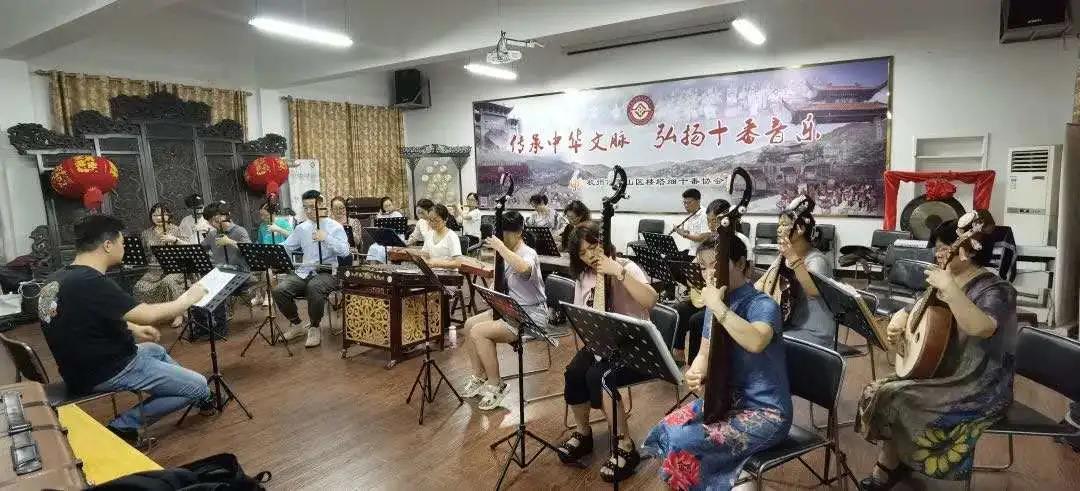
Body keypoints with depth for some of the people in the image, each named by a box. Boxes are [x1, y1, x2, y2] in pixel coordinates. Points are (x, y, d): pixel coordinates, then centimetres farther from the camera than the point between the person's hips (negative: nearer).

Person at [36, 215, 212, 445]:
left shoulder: (58, 277, 3)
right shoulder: (91, 282, -28)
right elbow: (150, 315, -29)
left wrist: (132, 328, 12)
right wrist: (188, 298, -12)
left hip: (84, 365, 10)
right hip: (108, 372, -10)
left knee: (155, 349, 33)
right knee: (198, 386, -7)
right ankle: (124, 425, -1)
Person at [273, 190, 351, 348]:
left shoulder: (335, 227, 1)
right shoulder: (301, 228, 15)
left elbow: (345, 252, -11)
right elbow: (285, 247, 12)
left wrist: (326, 238, -21)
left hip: (327, 272, -5)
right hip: (303, 272, 5)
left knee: (314, 288, -38)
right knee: (279, 290, -20)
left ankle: (314, 327, -13)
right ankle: (296, 324, 5)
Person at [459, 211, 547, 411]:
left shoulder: (528, 254, -18)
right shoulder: (508, 254, 8)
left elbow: (523, 268, -45)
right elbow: (503, 287, 17)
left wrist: (500, 246, -35)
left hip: (531, 315, -9)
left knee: (479, 332, -20)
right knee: (470, 324, 2)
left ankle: (495, 385, -4)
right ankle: (478, 377, 15)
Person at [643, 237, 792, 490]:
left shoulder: (763, 305, -19)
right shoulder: (716, 305, 2)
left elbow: (756, 342, -42)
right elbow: (705, 353, 7)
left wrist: (717, 307, -35)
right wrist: (697, 373, -15)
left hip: (766, 413, -7)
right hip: (727, 399, 7)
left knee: (682, 442, -20)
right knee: (666, 430, -10)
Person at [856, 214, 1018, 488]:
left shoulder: (995, 290, -17)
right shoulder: (945, 281, 7)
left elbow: (981, 328, -39)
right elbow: (912, 311, 16)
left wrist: (949, 288, -39)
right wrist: (897, 324, -5)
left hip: (977, 390, -8)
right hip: (944, 374, 8)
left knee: (889, 398, -16)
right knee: (879, 390, -5)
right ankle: (892, 466, 9)